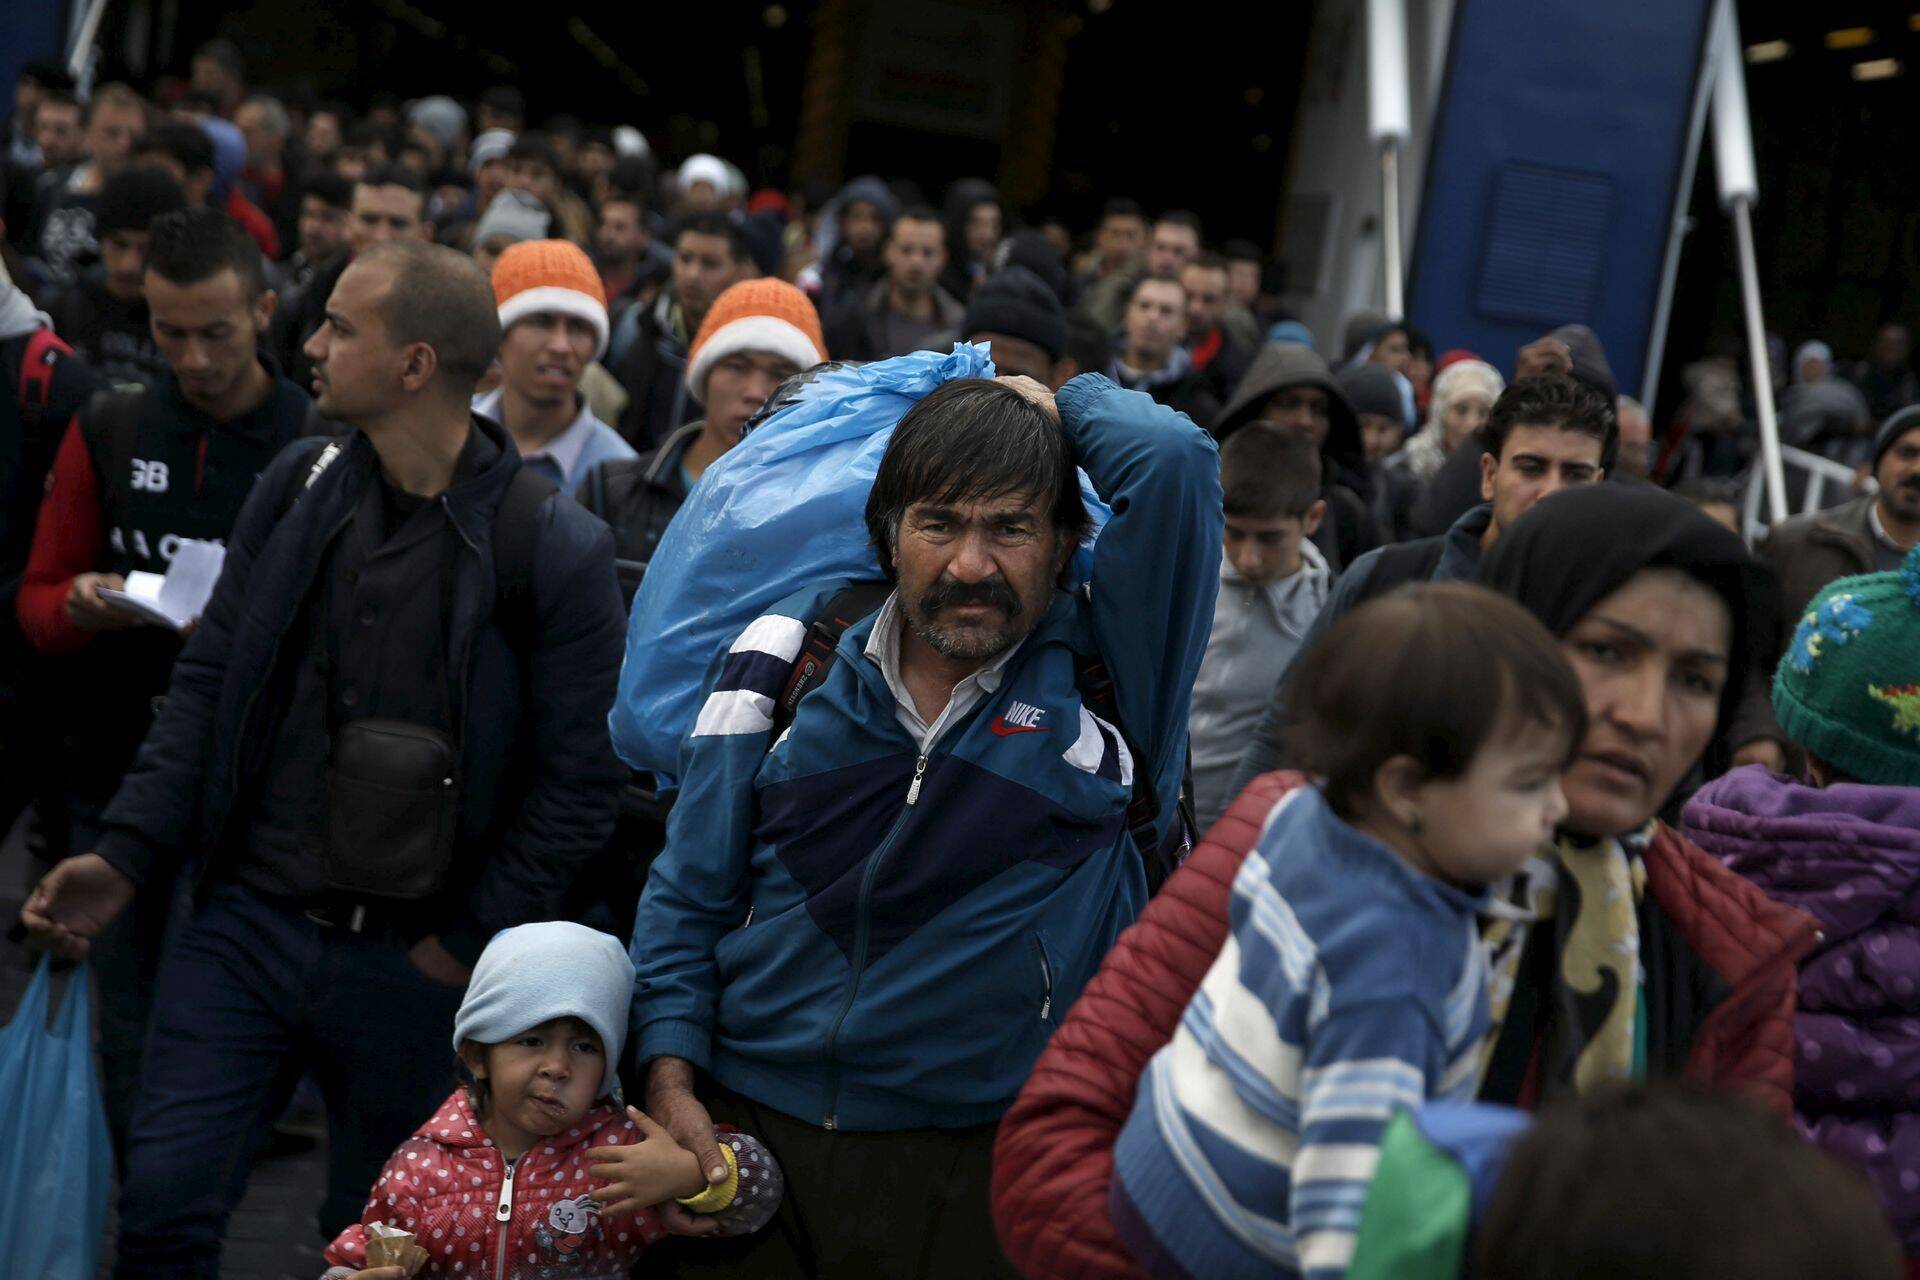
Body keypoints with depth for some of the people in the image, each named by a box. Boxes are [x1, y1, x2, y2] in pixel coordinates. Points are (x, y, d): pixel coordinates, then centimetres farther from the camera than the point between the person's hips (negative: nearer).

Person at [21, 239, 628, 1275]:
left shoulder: (553, 547, -12)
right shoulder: (297, 487, 2)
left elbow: (576, 786, -9)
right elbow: (207, 684, 8)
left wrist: (465, 946, -8)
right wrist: (127, 855, -1)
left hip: (408, 962, -3)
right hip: (246, 919, 3)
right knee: (165, 1194, -5)